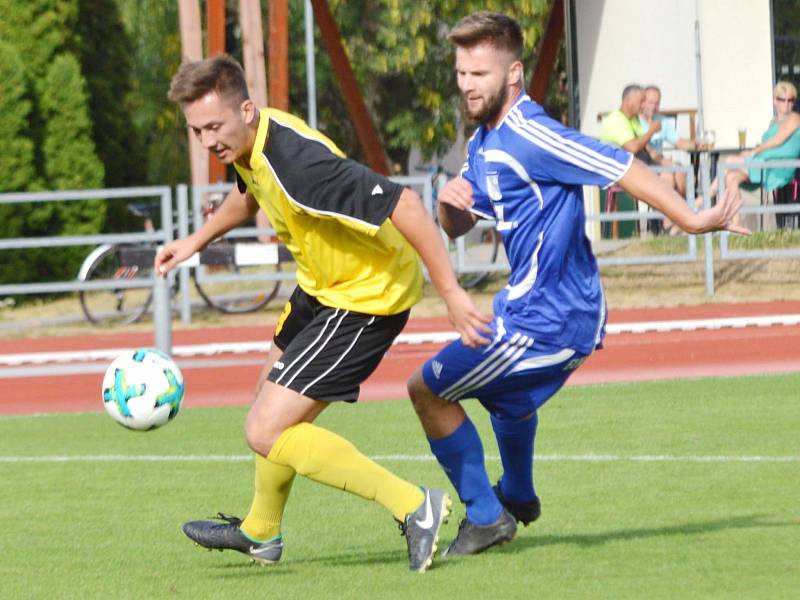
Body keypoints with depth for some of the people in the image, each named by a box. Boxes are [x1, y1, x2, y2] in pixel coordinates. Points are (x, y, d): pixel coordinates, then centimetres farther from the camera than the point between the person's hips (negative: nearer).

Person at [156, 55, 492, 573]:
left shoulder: (298, 162, -35)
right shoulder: (246, 144, -5)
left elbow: (403, 204, -36)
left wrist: (451, 292, -35)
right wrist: (197, 240, 21)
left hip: (367, 297, -10)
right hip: (321, 287, 10)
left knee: (266, 433, -14)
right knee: (275, 398, 28)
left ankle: (414, 506, -11)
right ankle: (261, 532, 52)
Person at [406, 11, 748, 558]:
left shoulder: (529, 136, -22)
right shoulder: (484, 142, 9)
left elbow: (622, 168, -24)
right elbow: (457, 227, 16)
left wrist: (692, 220, -24)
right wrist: (449, 200, -8)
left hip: (543, 320, -10)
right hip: (569, 314, 10)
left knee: (428, 390, -2)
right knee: (508, 398, 37)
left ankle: (484, 516, 5)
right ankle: (519, 497, 62)